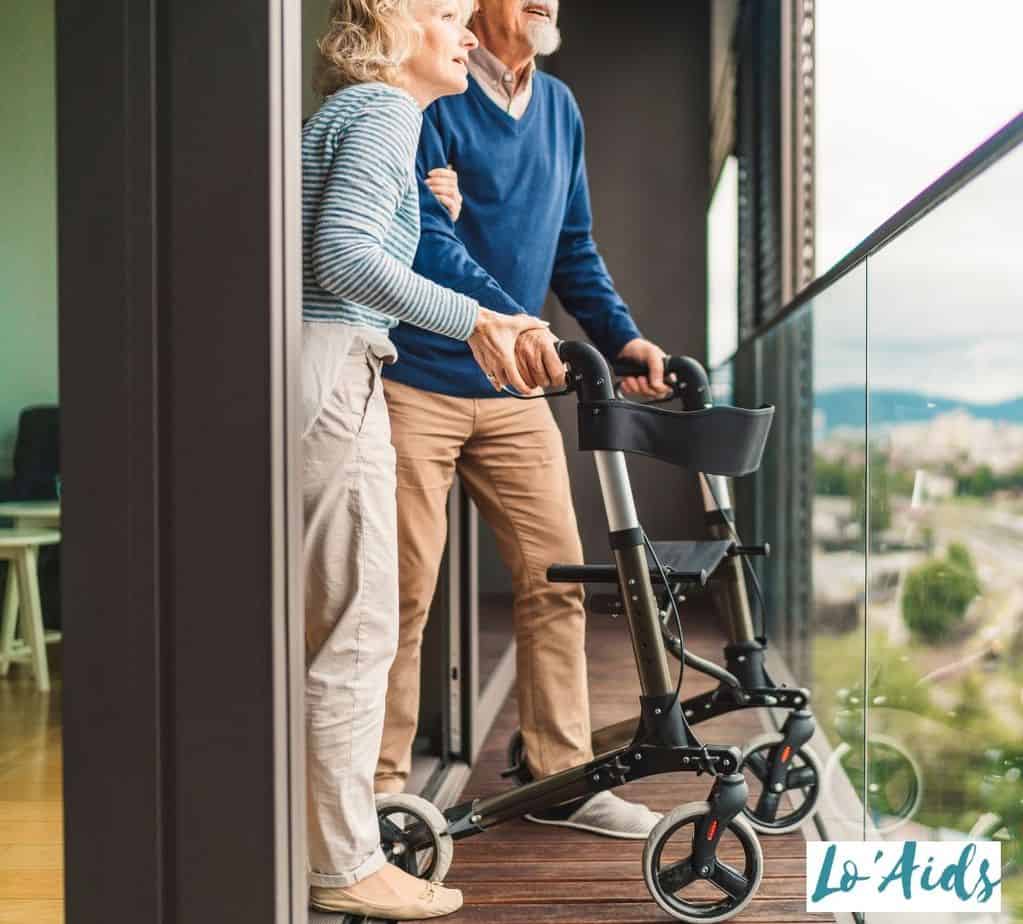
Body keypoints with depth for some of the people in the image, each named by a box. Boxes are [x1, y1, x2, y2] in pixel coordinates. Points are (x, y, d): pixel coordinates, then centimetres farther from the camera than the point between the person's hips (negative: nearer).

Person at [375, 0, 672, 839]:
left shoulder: (559, 108, 13)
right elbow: (425, 233, -21)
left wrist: (622, 337, 4)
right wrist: (505, 320, -34)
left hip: (513, 389, 6)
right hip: (417, 381, -6)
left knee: (556, 574, 5)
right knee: (405, 590, 0)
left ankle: (563, 776, 18)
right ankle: (385, 784, 15)